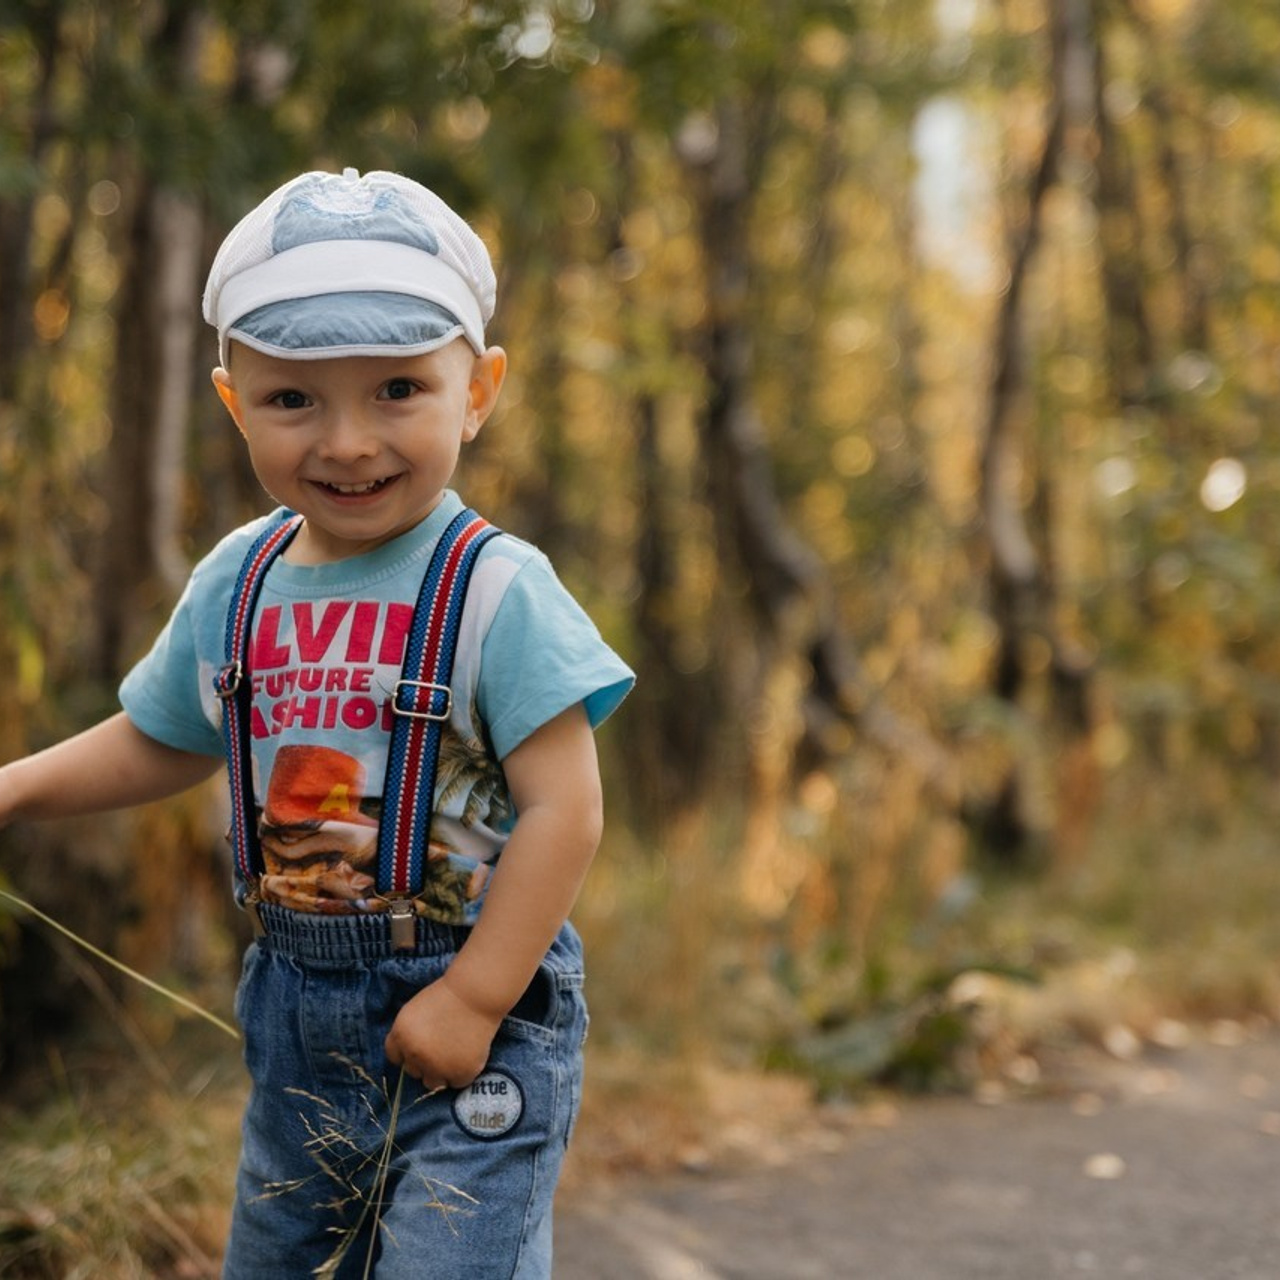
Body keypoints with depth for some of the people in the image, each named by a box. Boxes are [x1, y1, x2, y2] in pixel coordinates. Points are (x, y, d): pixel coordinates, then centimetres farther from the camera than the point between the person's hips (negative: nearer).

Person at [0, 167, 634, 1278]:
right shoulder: (233, 585, 2)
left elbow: (563, 810, -19)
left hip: (474, 1010, -6)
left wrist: (474, 998, -20)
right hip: (294, 1007, 6)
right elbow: (157, 743, 18)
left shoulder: (497, 590, -16)